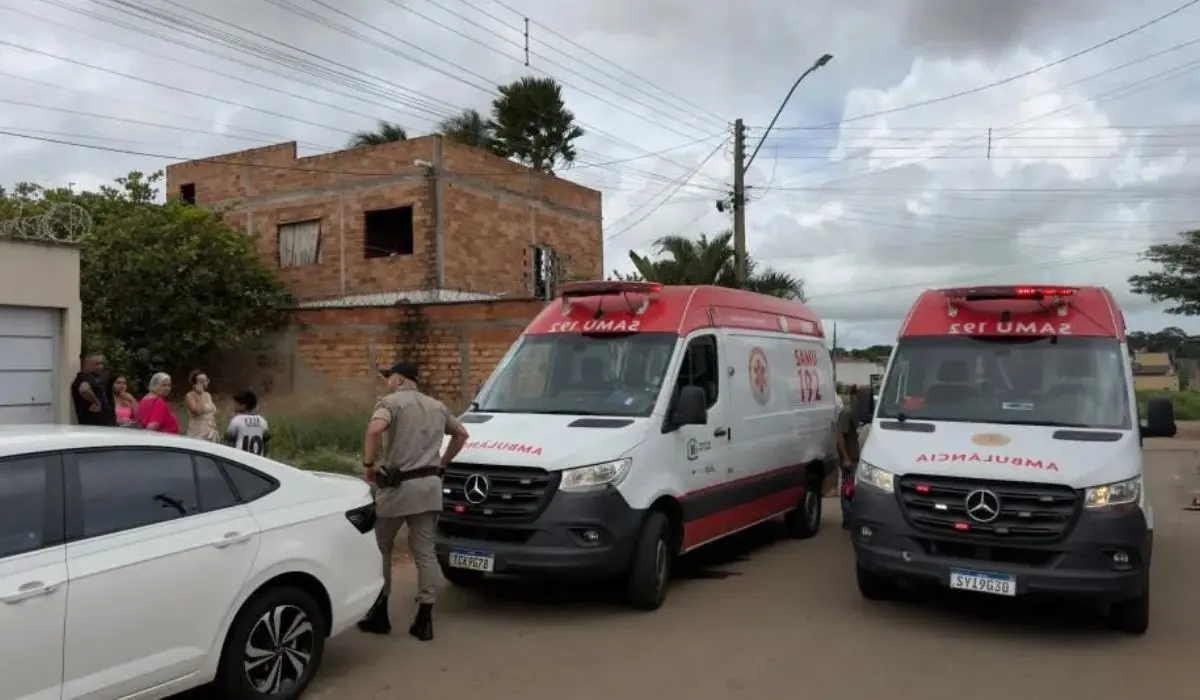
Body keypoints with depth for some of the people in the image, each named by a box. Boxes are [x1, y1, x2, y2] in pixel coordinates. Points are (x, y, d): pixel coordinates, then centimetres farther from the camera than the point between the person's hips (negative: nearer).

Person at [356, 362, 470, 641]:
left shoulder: (391, 401, -5)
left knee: (381, 548, 12)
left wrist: (369, 463, -13)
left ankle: (379, 614, 19)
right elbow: (461, 434, 27)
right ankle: (424, 619, 6)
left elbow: (375, 429, -25)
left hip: (397, 486, -5)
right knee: (425, 552, 7)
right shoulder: (437, 406, 17)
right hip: (430, 486, 5)